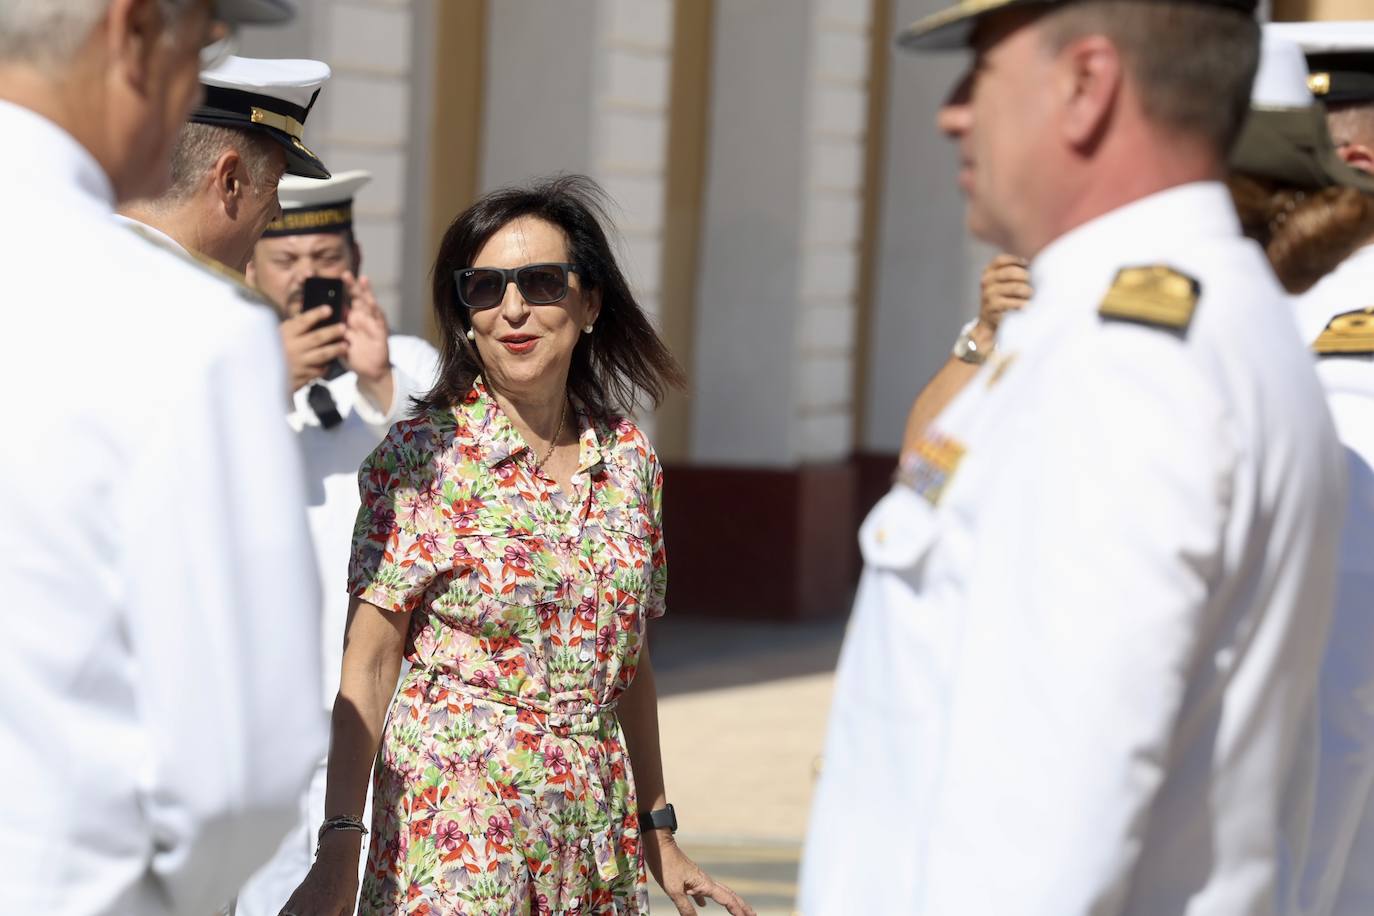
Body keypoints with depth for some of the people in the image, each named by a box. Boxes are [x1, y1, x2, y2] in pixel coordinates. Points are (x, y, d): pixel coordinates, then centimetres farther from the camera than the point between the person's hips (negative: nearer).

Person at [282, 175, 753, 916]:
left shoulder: (628, 457, 7)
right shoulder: (421, 458, -6)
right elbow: (367, 666, -8)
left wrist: (658, 834, 16)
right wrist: (339, 843, -16)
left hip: (597, 829, 4)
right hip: (457, 824, -4)